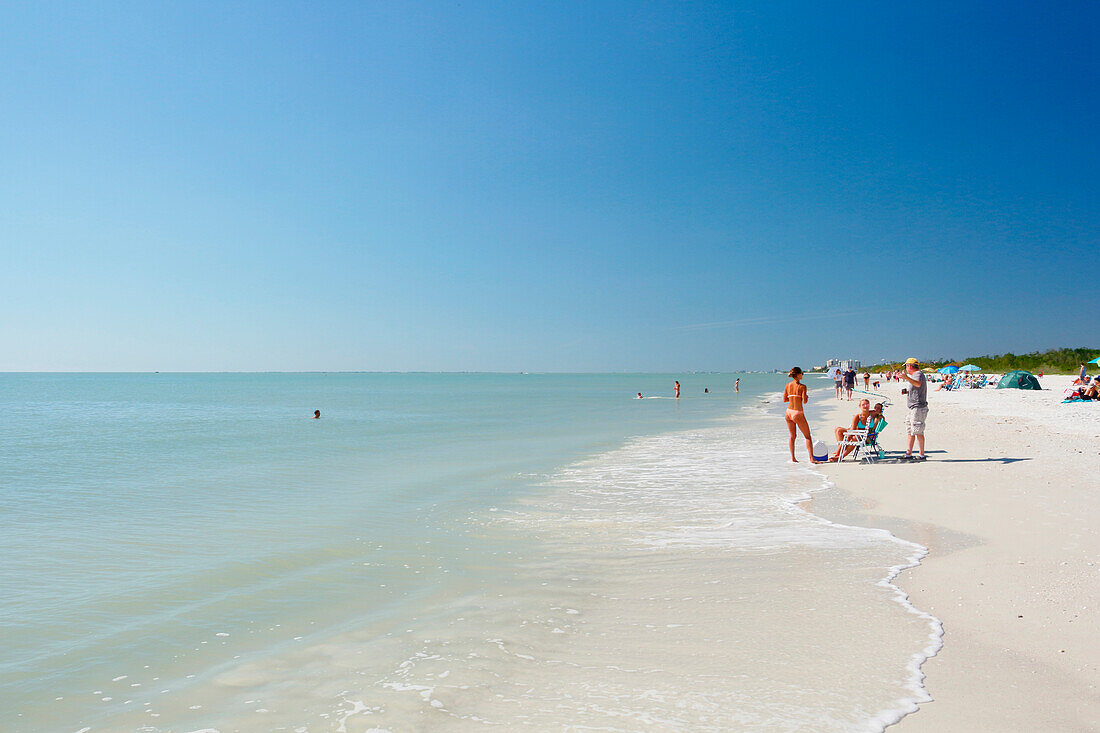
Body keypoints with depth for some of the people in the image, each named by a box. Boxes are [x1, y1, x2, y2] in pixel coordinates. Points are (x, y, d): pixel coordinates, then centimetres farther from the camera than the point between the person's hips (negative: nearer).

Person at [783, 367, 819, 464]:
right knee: (808, 436, 3)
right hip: (798, 413, -6)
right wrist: (806, 397, 8)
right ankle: (811, 458, -5)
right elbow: (804, 401, -13)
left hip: (789, 412, 6)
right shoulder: (802, 386, -11)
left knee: (792, 436, 16)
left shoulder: (788, 385, 6)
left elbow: (784, 399, 10)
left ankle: (793, 458, 15)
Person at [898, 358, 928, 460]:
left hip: (918, 408, -11)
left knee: (918, 432, -8)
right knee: (910, 432, 12)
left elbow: (918, 384, -38)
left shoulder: (918, 374, -13)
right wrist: (907, 391, 32)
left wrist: (907, 378, -52)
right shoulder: (915, 375, 20)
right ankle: (908, 454, 15)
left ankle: (922, 455, -5)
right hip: (913, 409, 11)